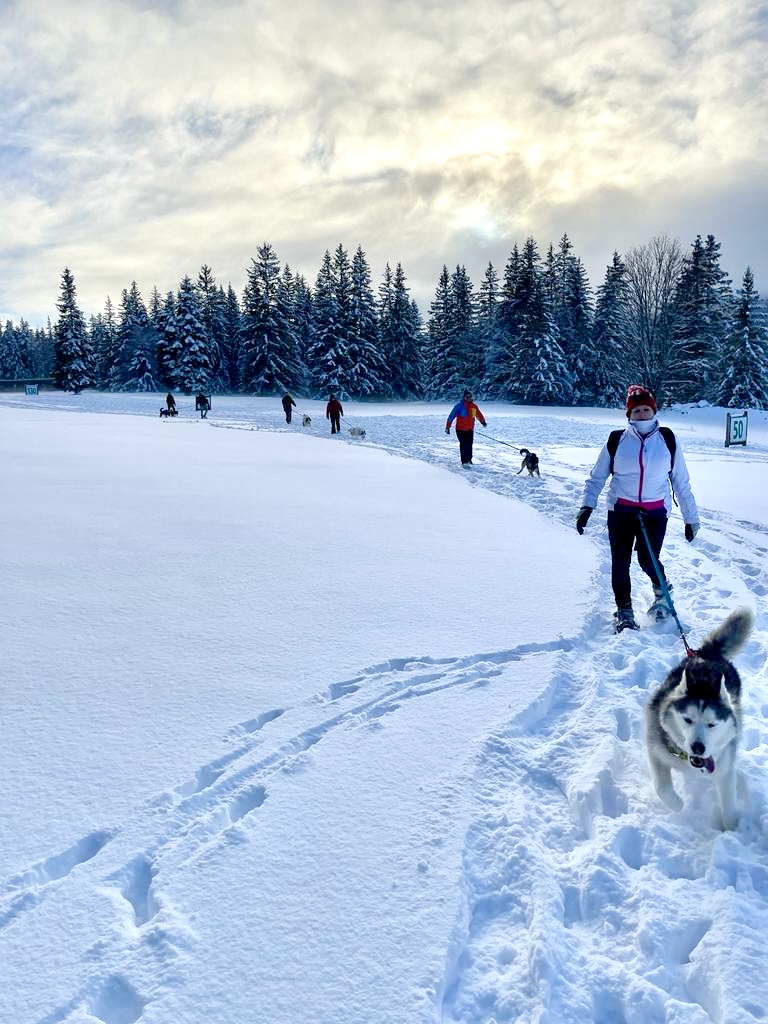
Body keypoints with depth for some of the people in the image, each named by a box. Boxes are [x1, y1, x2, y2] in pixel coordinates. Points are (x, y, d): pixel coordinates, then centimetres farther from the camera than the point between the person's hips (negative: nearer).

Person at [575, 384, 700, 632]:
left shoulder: (667, 440, 1)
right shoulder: (616, 441, -1)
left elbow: (681, 482, 7)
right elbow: (596, 477, 5)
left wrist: (691, 518, 9)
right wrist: (587, 505, -9)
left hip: (655, 512, -1)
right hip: (620, 510, 1)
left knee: (647, 559, -12)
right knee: (620, 562, 1)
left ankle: (662, 591, 22)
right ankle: (624, 611, 20)